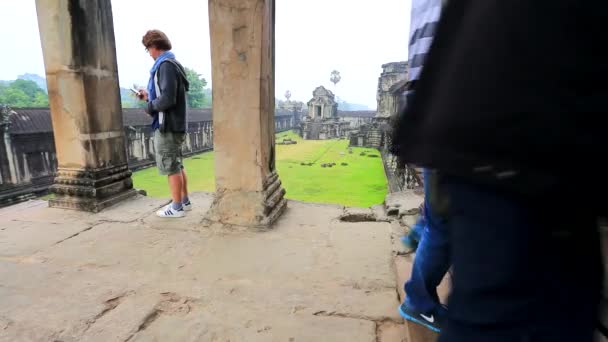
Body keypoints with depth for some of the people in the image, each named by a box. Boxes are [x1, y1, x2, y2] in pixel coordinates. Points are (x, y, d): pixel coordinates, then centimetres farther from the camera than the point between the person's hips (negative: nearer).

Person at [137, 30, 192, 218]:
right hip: (176, 124, 10)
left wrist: (149, 106, -6)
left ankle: (177, 207, 8)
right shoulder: (174, 64, 15)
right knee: (177, 165, 16)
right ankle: (184, 201, 25)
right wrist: (149, 94, 16)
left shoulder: (165, 65, -15)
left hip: (167, 126, -9)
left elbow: (167, 100, -23)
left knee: (170, 167, -1)